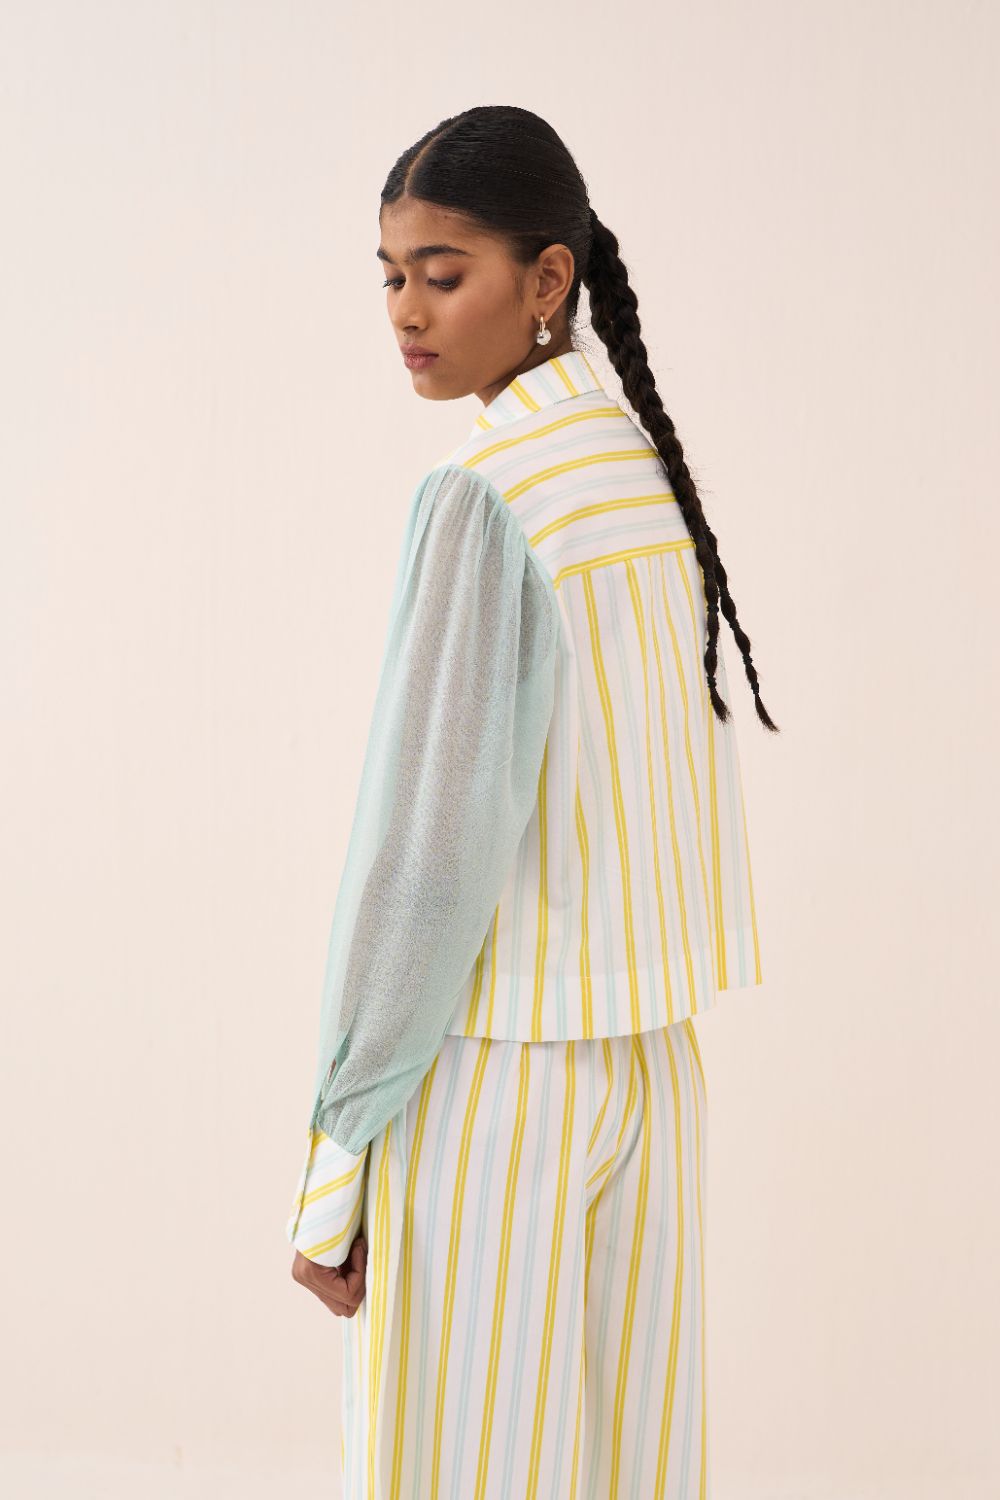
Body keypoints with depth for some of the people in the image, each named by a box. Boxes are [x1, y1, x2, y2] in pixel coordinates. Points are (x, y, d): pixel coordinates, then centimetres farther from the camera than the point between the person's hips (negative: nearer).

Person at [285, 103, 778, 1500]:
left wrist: (339, 1153, -13)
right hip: (653, 1053, 8)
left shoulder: (483, 501, -18)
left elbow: (433, 844, -20)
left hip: (487, 1071, -7)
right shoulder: (652, 472, 6)